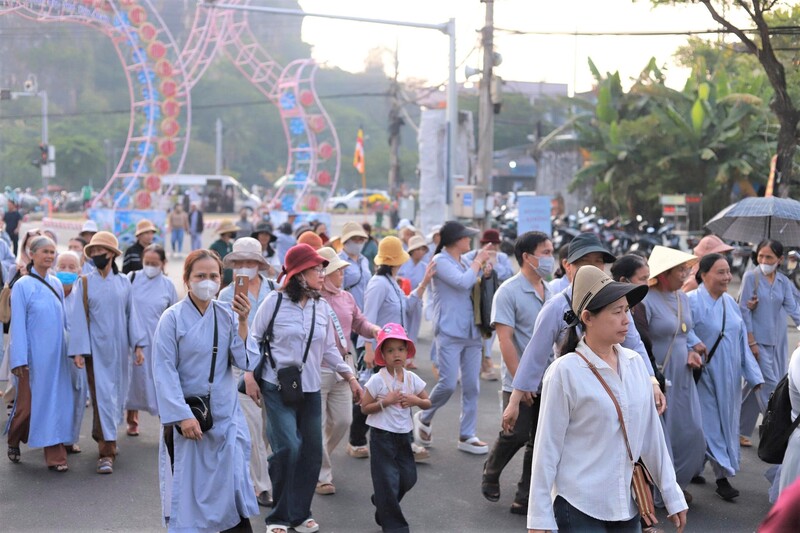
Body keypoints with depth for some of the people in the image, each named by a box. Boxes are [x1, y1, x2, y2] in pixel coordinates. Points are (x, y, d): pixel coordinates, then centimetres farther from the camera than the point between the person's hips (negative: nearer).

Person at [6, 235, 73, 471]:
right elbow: (17, 324, -9)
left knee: (55, 402, 4)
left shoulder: (56, 284, 8)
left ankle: (55, 456, 10)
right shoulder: (22, 285, -7)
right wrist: (19, 359, -13)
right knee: (27, 403, 5)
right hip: (33, 355, -4)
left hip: (56, 354, 4)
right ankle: (13, 442, 31)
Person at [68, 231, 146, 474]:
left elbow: (131, 314, 5)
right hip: (96, 347, -3)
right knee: (102, 395, -8)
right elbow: (78, 318, -4)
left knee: (116, 393, 10)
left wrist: (138, 345, -1)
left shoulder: (123, 283, 4)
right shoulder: (84, 283, -1)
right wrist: (78, 350, -11)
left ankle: (105, 436, 32)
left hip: (118, 347, 3)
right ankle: (107, 452, -7)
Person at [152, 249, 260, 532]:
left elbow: (247, 362, -3)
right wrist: (182, 415, -16)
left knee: (233, 484, 3)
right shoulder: (173, 318, -7)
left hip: (225, 415, 3)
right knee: (188, 487, 3)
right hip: (187, 415, -3)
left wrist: (242, 323, -15)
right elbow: (165, 372, -10)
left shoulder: (228, 315, 3)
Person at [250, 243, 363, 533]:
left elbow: (329, 349, 14)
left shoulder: (322, 307, 6)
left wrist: (350, 376, 13)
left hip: (310, 389, 5)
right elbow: (255, 339, 1)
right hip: (277, 387, -5)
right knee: (288, 447, -16)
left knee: (311, 452, 5)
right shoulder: (275, 301, -6)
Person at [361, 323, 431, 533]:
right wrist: (385, 401, -21)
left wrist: (416, 401, -12)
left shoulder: (412, 378, 1)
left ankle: (382, 503, 37)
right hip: (382, 437, -5)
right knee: (388, 481, -1)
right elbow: (365, 407, -9)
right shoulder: (377, 380, -12)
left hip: (404, 436, 5)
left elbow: (428, 403, 9)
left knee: (408, 478, 10)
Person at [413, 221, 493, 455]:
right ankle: (424, 418, 16)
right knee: (448, 383, -11)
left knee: (472, 386, 5)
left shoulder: (464, 262, 15)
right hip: (449, 332, -7)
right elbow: (463, 282, -19)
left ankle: (467, 436, 12)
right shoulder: (440, 260, -7)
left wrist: (484, 269, 5)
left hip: (471, 332, 7)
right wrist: (478, 262, -7)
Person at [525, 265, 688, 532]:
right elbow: (548, 447, -9)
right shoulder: (565, 371, -12)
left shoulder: (635, 363, 3)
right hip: (578, 508, -5)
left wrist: (672, 494, 11)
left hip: (626, 507, 5)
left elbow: (651, 433, 9)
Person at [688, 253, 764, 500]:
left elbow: (742, 341, 9)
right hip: (705, 375, -7)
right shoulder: (693, 301, -15)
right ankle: (723, 474, 7)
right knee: (711, 424, -1)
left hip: (729, 377, 7)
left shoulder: (730, 302, 6)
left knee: (726, 422, 13)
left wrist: (753, 374, 7)